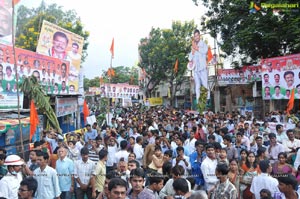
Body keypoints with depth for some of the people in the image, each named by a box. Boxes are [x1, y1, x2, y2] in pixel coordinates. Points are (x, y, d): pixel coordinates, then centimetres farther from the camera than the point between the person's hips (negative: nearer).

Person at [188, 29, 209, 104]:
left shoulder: (203, 44, 5)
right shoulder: (193, 46, 19)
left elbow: (205, 50, -18)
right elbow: (190, 58, 16)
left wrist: (196, 47, -10)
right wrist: (193, 51, -2)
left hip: (203, 69, -4)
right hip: (195, 69, 4)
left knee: (205, 85, -10)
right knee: (197, 87, 4)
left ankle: (208, 100, -5)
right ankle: (198, 101, 6)